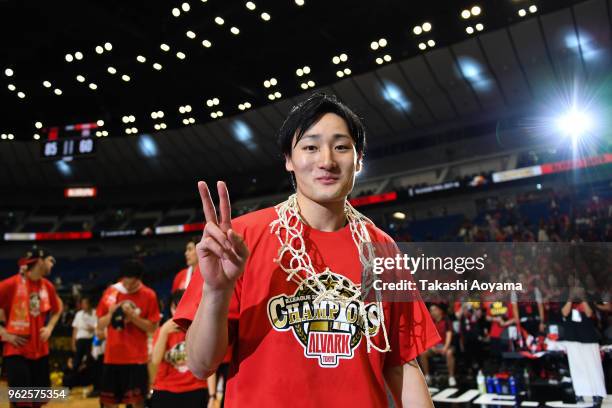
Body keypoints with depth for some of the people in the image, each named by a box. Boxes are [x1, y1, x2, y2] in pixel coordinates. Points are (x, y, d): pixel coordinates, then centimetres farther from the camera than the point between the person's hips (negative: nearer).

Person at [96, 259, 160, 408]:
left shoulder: (149, 295, -6)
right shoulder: (111, 292, 2)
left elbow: (152, 328, -6)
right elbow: (100, 326, 6)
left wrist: (133, 316, -19)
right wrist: (111, 314, -14)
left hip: (137, 357, -3)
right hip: (112, 356, 3)